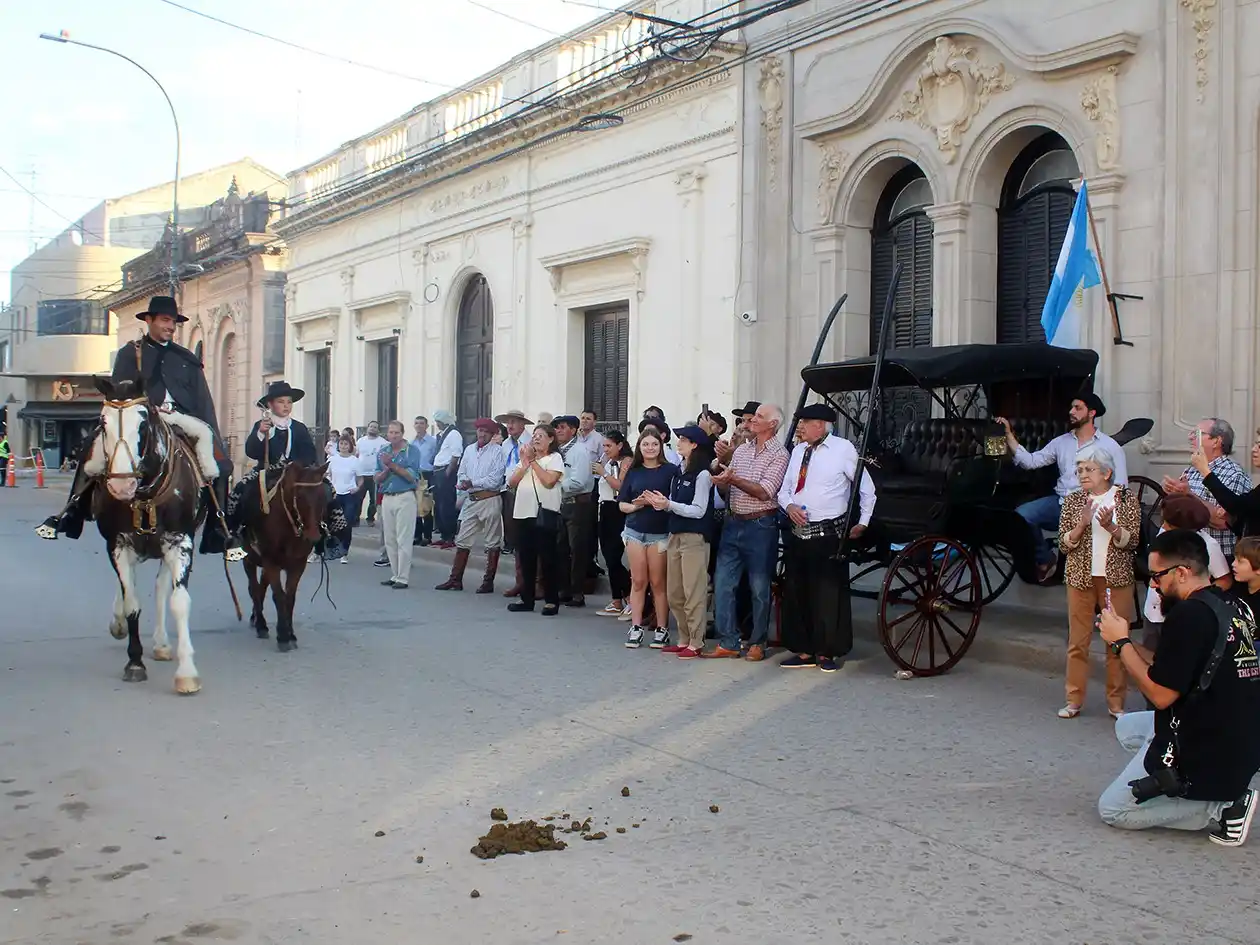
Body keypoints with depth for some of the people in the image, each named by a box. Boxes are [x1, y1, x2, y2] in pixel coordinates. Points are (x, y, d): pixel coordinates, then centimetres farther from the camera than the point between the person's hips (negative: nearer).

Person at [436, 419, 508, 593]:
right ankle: (455, 579, 13)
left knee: (492, 543, 2)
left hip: (489, 499, -6)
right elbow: (462, 473, 14)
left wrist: (472, 483, -12)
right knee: (462, 540, 7)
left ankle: (488, 581, 8)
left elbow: (495, 480, -13)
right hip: (471, 499, 6)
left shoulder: (497, 451, -6)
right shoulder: (469, 449, 13)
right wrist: (463, 482, -8)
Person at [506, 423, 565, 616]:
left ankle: (551, 600, 3)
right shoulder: (526, 457, 18)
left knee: (547, 558, -3)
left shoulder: (555, 458, 0)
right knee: (526, 558, 9)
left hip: (544, 513, -6)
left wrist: (533, 461, -7)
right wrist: (525, 463, -4)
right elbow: (512, 482, 8)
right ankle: (526, 598, 17)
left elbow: (549, 481, -16)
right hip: (523, 512, 6)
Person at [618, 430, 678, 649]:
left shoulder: (670, 470, -3)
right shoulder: (633, 472, 8)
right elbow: (622, 504, 8)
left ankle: (661, 629, 8)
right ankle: (635, 628, 10)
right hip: (635, 532, 3)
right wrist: (636, 505, -11)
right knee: (638, 581, 5)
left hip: (660, 533, -3)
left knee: (658, 582, 1)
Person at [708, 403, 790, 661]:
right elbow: (725, 488, 14)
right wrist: (721, 478, -8)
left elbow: (764, 492, -16)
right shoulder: (741, 450, 12)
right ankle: (728, 642, 9)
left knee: (760, 588, 3)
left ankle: (758, 643, 14)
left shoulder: (779, 455, -6)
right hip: (733, 523, 6)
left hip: (761, 526, -6)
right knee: (722, 583, 3)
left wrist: (733, 478, -19)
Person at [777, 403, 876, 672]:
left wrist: (863, 522, 1)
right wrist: (789, 505, -5)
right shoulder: (797, 450, 10)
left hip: (828, 535, -6)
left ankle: (829, 652, 10)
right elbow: (784, 489, 16)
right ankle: (804, 651, 21)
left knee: (829, 594, -1)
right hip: (797, 533, 6)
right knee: (796, 593, 11)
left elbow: (866, 487, 0)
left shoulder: (843, 449, -7)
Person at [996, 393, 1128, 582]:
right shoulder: (1061, 441, 15)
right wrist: (1008, 435, -1)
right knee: (1020, 515, -21)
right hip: (1059, 503, 4)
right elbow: (1031, 461, 7)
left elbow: (1119, 488, -1)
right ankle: (1045, 559, 2)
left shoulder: (1109, 446, 3)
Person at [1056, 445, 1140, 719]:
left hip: (1116, 578, -1)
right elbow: (1064, 543, 0)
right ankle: (1074, 700, 11)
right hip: (1081, 578, 1)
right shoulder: (1073, 501, 4)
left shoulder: (1127, 498, 0)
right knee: (1077, 641, 3)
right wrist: (1082, 524, -18)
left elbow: (1132, 541, -5)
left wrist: (1110, 526, -22)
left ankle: (1116, 702, 13)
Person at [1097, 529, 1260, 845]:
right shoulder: (1233, 608, 6)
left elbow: (1161, 694, -19)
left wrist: (1121, 643, -7)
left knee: (1111, 810, 6)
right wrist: (1126, 642, 9)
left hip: (1207, 756, -9)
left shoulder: (1190, 614, -22)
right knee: (1126, 727, 28)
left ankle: (1221, 808, -3)